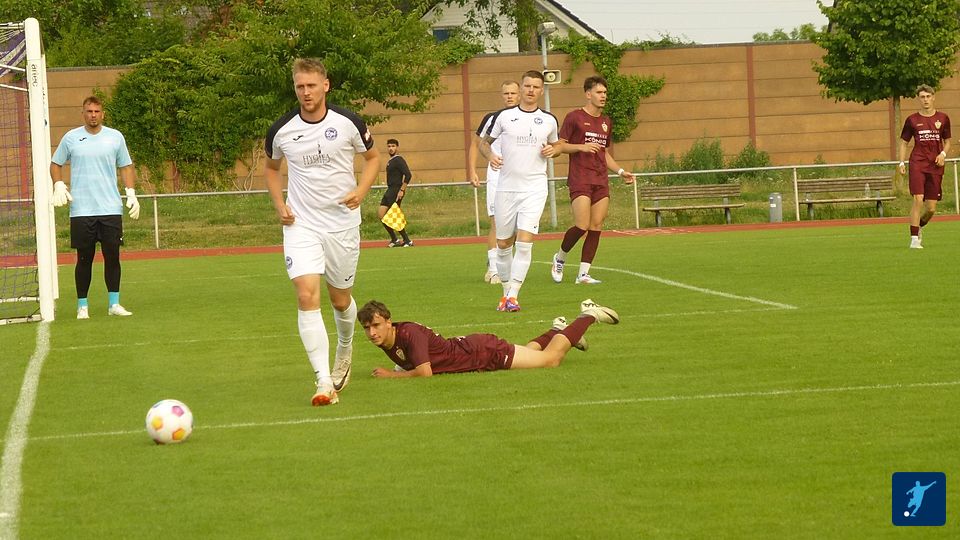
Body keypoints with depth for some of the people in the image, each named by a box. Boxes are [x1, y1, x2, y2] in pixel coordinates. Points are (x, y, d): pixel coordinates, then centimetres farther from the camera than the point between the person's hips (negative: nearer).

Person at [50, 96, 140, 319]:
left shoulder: (115, 137, 7)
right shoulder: (71, 138, 4)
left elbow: (126, 166, 14)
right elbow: (56, 164, 13)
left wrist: (131, 194, 4)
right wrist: (59, 185, -3)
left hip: (111, 208, 1)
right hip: (81, 209, -1)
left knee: (112, 255, -1)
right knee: (84, 258, 0)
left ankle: (114, 303, 7)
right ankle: (82, 305, 7)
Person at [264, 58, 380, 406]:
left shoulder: (348, 123, -6)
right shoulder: (282, 130, -3)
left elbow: (373, 157, 9)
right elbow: (272, 167, 16)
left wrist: (361, 190, -9)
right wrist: (279, 204, 0)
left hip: (343, 222, 0)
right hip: (301, 224, 0)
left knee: (340, 299, 12)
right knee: (307, 296, -18)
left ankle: (345, 351, 46)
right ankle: (324, 382, -21)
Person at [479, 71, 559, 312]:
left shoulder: (549, 120, 8)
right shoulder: (504, 117, 4)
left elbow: (554, 145, 25)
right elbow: (484, 142, 14)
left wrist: (552, 150, 1)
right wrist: (490, 155, -8)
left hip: (535, 188, -1)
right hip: (506, 188, 1)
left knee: (525, 242, -14)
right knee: (503, 244, 6)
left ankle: (513, 296, -13)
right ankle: (506, 291, 22)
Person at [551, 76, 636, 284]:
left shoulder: (606, 122, 17)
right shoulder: (574, 117, -2)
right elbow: (560, 146, -2)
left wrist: (621, 171, 15)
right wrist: (582, 147, -17)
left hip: (601, 181, 6)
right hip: (580, 180, -6)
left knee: (596, 227, -1)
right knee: (582, 226, -15)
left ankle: (583, 273, 3)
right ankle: (560, 258, 10)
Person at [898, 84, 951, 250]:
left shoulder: (942, 118, 8)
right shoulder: (912, 120, 4)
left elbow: (947, 142, 17)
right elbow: (903, 143, 11)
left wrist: (943, 154, -3)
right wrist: (901, 163, 0)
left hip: (936, 166, 2)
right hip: (917, 163, -2)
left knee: (931, 208, 2)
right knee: (918, 199, -17)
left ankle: (919, 227, 34)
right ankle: (914, 239, -13)